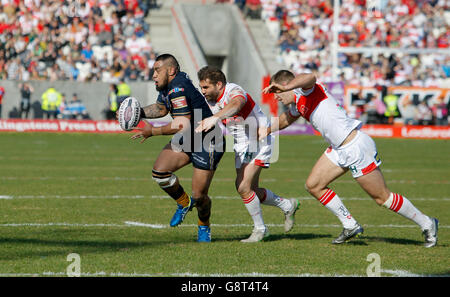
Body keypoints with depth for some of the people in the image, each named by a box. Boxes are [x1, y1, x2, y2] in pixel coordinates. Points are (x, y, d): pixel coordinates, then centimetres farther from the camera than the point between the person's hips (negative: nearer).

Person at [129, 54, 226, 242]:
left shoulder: (178, 89, -27)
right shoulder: (167, 85, 4)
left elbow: (183, 125, -33)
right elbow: (161, 108, 23)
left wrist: (153, 131, -23)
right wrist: (139, 112, 5)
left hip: (208, 144, -9)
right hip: (186, 141, 9)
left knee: (199, 196, -7)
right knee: (159, 172, -10)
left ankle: (204, 226, 23)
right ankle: (183, 203, 14)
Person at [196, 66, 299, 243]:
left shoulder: (234, 92, -27)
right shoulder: (210, 100, -2)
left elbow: (236, 104, -52)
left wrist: (215, 118, -69)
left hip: (260, 141, -9)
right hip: (241, 145, 9)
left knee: (243, 187, -18)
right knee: (251, 191, 13)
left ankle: (260, 229, 1)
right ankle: (287, 206, 37)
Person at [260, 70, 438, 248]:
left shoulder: (305, 90, -14)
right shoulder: (296, 104, 15)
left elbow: (310, 78, -40)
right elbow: (285, 120, 39)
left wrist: (284, 87, -50)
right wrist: (267, 131, 45)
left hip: (356, 146, -10)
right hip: (339, 150, 10)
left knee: (382, 197, -3)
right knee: (313, 185, 6)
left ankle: (426, 224, 11)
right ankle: (351, 226, 12)